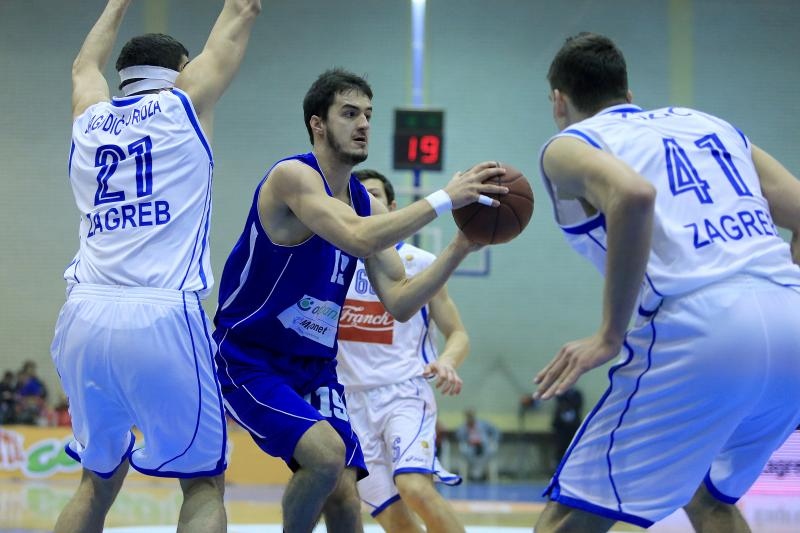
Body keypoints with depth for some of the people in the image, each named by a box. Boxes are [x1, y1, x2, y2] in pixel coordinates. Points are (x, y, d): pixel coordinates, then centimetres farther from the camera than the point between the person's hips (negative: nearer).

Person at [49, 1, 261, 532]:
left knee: (98, 479, 19)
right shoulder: (185, 103, 8)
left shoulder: (89, 119, 18)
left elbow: (85, 64, 43)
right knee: (203, 484, 4)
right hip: (162, 319, -5)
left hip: (84, 317, 5)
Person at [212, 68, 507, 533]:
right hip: (248, 360, -7)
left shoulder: (368, 205, 7)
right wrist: (445, 198, -32)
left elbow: (400, 304, 2)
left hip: (315, 368, 7)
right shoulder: (293, 176, -17)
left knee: (343, 493, -6)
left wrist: (459, 249, -11)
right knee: (326, 454, -27)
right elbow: (358, 238, -35)